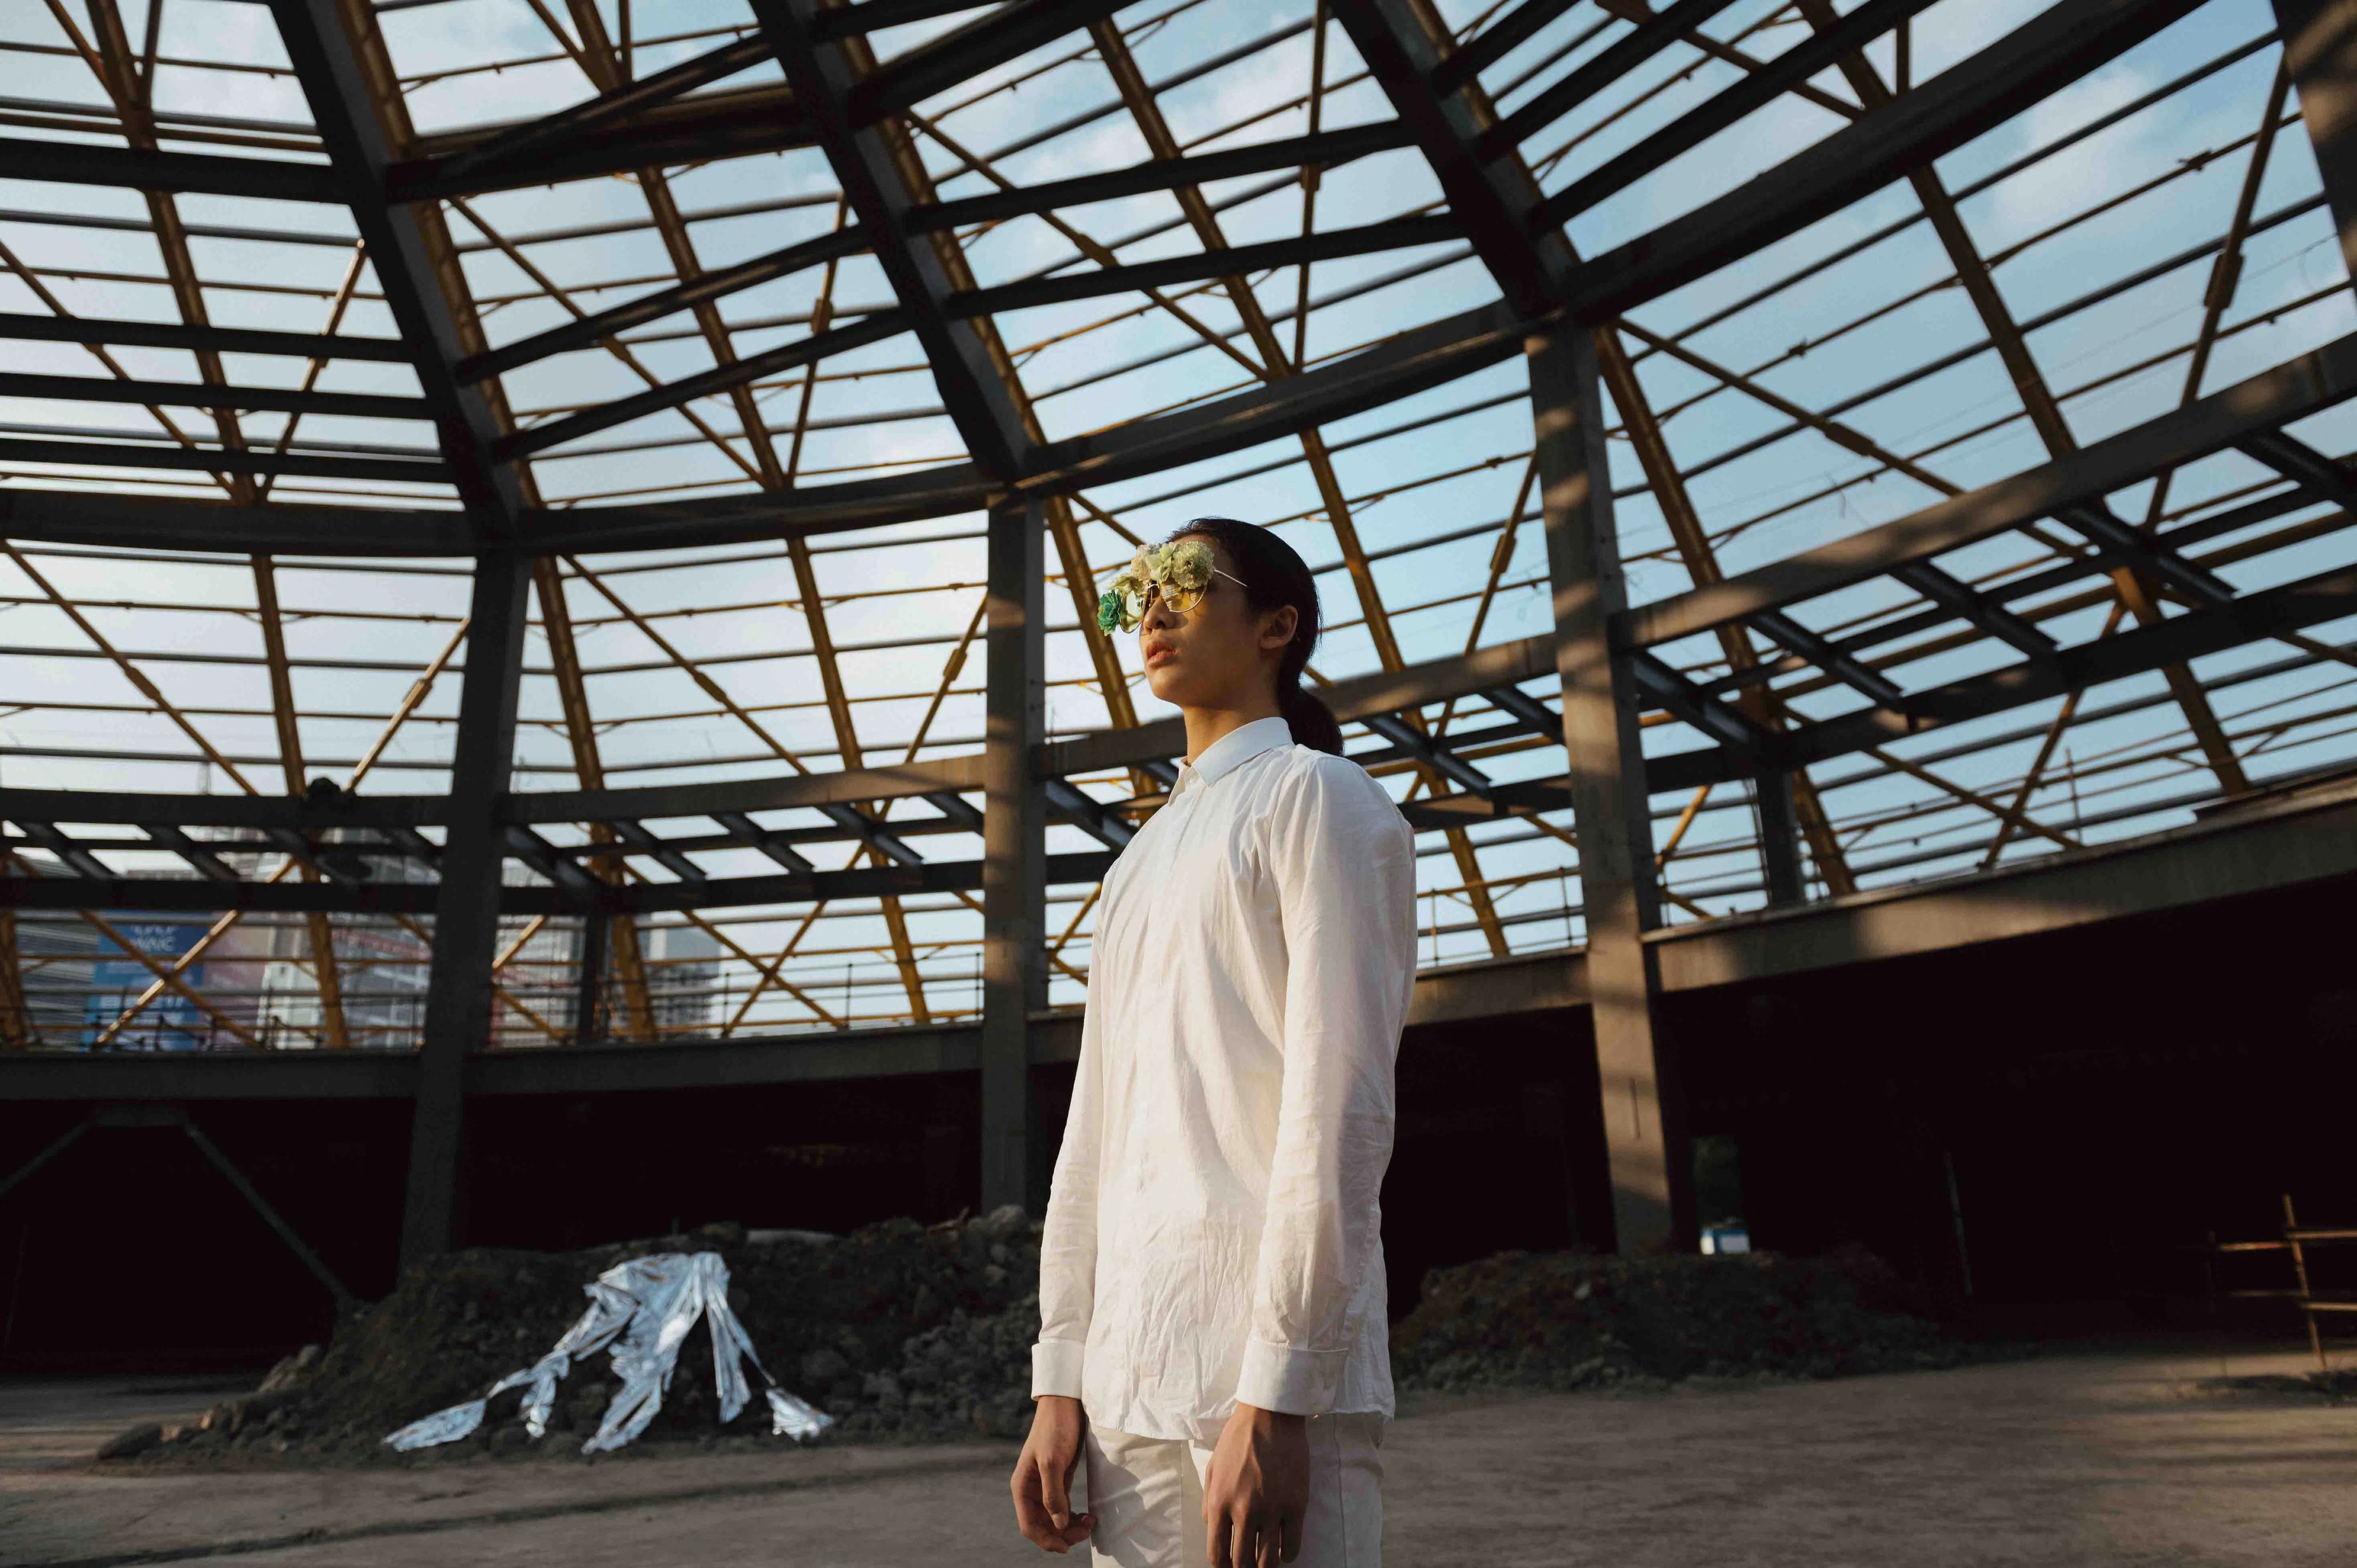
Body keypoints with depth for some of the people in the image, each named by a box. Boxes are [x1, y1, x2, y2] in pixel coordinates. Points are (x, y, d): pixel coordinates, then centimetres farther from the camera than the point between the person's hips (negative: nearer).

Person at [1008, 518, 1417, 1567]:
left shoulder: (1314, 796, 0)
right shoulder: (1141, 860, 22)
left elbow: (1343, 1104, -11)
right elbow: (1093, 1131, 16)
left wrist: (1274, 1397, -17)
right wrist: (1059, 1378, 10)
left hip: (1275, 1363, -7)